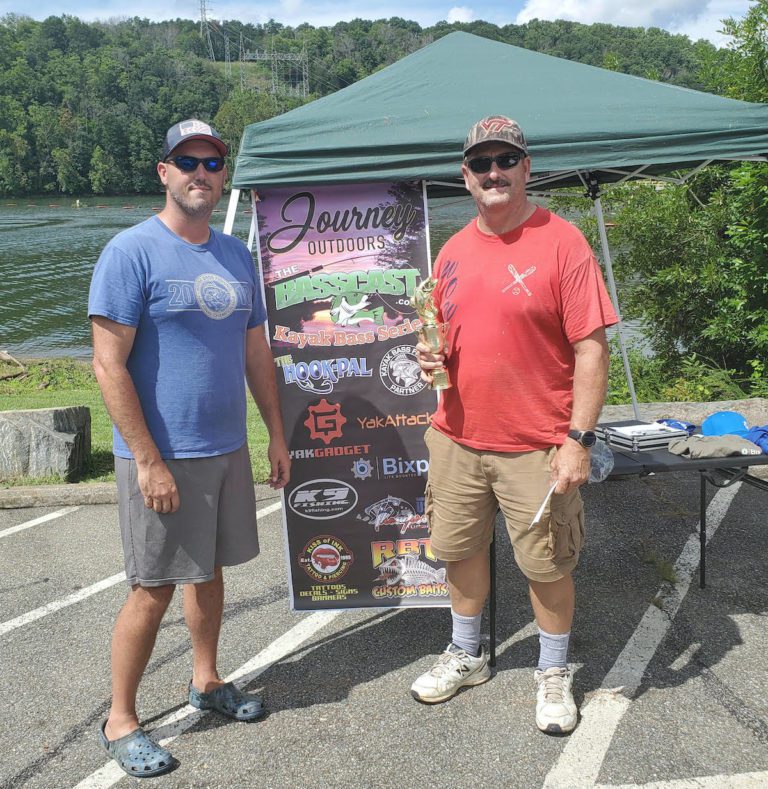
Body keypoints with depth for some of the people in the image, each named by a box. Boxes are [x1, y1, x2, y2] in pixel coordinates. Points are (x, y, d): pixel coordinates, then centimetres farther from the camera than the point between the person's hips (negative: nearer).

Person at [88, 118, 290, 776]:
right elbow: (109, 365, -16)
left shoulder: (236, 255, 9)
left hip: (228, 450, 6)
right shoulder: (132, 252, -12)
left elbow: (256, 352, 15)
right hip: (161, 457, -6)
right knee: (153, 590, 2)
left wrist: (277, 435, 13)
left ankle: (207, 680, 38)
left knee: (210, 570, 19)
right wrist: (149, 462, -19)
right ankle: (120, 722, 20)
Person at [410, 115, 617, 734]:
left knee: (547, 566, 8)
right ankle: (466, 656, 41)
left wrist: (578, 439, -17)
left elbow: (592, 350, -12)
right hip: (457, 438, 6)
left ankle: (554, 675, 32)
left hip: (536, 448, -5)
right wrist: (432, 355, -3)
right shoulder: (453, 251, 8)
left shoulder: (562, 242, -10)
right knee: (461, 550, 18)